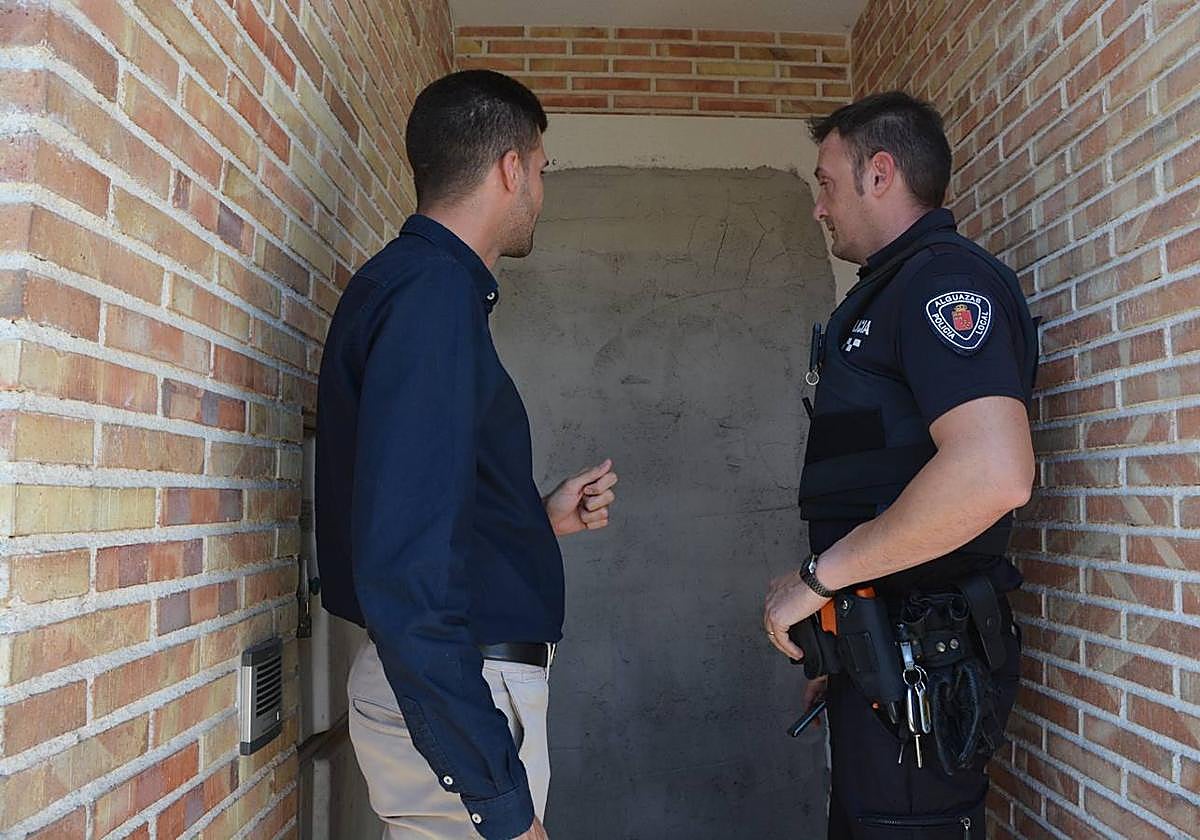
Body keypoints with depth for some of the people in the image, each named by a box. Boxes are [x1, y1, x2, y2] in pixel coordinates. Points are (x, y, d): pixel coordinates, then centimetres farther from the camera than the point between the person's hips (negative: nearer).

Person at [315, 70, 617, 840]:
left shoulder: (411, 283, 11)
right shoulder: (434, 293, -19)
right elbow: (407, 567, -27)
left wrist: (543, 519, 12)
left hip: (458, 680, 10)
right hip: (450, 695, -9)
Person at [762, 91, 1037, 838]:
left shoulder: (944, 278, -12)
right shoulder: (891, 292, 18)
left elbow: (993, 473, -29)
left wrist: (818, 578, -20)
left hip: (917, 663, -9)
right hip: (881, 660, 9)